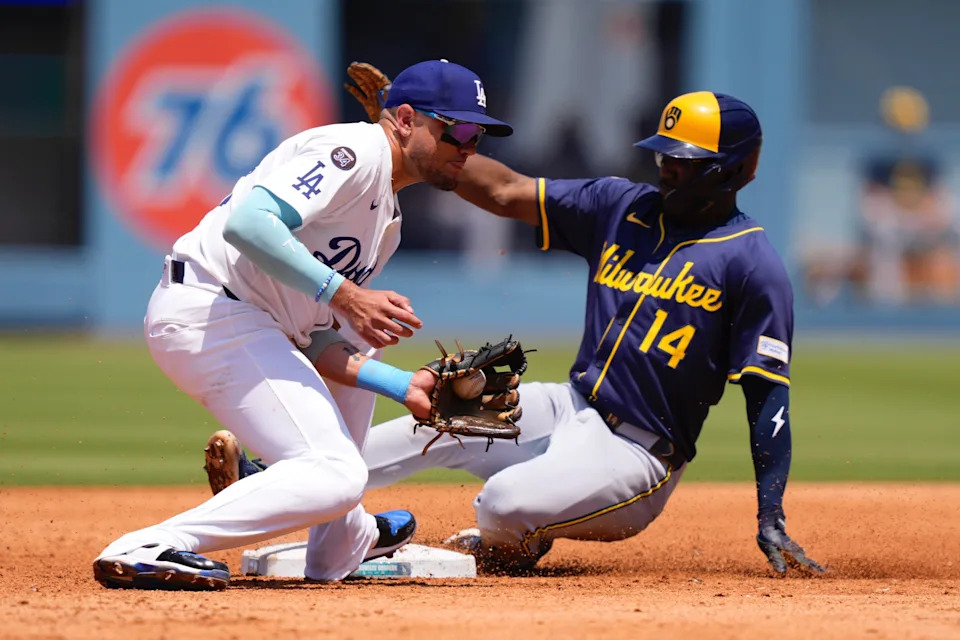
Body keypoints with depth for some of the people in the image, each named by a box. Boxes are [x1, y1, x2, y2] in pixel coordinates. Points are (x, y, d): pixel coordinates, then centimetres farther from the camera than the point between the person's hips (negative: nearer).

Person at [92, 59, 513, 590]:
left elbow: (316, 345, 18)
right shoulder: (354, 152, -8)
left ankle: (340, 547, 34)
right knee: (333, 476, -18)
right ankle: (146, 551, -28)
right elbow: (247, 223, -24)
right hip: (206, 309, -11)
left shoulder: (386, 221, 22)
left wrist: (404, 387, 7)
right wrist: (344, 294, -23)